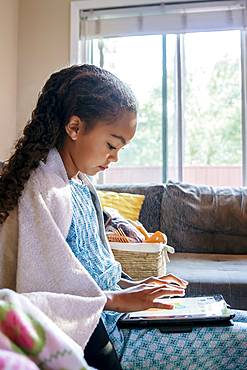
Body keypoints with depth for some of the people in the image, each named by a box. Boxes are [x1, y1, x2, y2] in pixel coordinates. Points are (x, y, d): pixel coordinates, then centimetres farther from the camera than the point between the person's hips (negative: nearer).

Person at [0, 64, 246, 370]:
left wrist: (135, 287, 5)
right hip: (96, 338, -9)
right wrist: (120, 299, -19)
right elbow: (39, 289, -23)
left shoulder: (82, 186, 13)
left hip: (111, 311, 9)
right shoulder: (43, 190, -18)